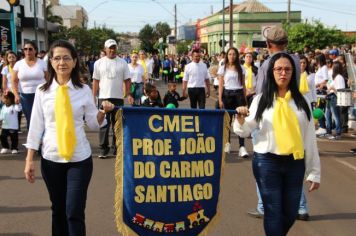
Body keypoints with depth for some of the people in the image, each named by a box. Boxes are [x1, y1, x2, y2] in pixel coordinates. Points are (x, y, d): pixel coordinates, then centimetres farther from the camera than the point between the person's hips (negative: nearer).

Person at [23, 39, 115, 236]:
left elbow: (93, 124, 3)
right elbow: (36, 126, 1)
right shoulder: (42, 91, -1)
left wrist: (103, 112, -17)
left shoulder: (84, 90, -2)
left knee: (75, 212, -3)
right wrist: (29, 159, -1)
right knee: (58, 209, 15)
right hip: (51, 158, 2)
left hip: (79, 159, -1)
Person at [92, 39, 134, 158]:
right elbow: (96, 81, 5)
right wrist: (93, 96, -1)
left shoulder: (122, 63, 4)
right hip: (104, 97, 0)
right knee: (103, 124, 2)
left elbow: (127, 80, 5)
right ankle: (103, 149, 9)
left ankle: (117, 149, 16)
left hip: (118, 98, 1)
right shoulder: (99, 63, 3)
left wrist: (129, 94, -5)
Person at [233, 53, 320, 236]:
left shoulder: (301, 101, 3)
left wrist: (314, 171, 4)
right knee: (273, 212, 2)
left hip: (295, 163, 2)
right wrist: (240, 119, -21)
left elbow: (310, 138, 4)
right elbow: (245, 131, 2)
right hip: (267, 162, -2)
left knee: (290, 214, 13)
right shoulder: (261, 99, 0)